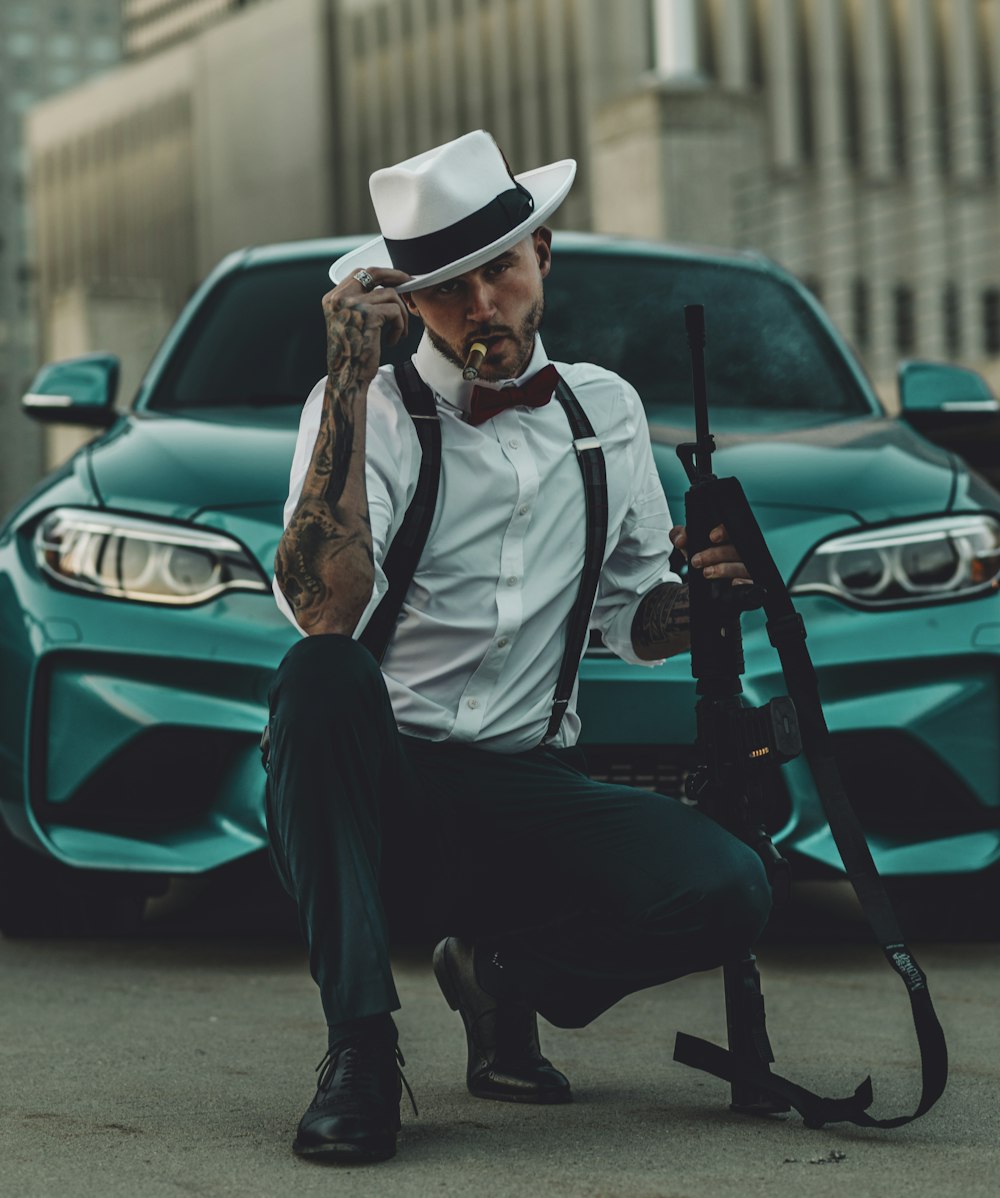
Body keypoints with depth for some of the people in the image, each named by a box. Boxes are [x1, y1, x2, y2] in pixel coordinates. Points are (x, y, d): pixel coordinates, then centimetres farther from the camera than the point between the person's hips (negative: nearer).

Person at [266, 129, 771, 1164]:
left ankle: (503, 970, 7)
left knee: (729, 892, -24)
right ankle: (359, 1049, -28)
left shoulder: (607, 411, 10)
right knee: (322, 676, -38)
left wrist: (696, 595, -6)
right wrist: (350, 374, -24)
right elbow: (323, 609, -25)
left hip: (527, 781, 3)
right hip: (377, 767, -3)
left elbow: (635, 621, 18)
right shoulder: (368, 409, -6)